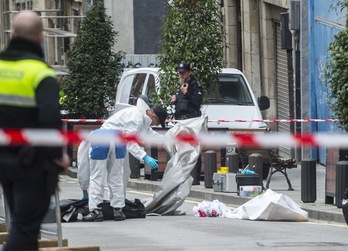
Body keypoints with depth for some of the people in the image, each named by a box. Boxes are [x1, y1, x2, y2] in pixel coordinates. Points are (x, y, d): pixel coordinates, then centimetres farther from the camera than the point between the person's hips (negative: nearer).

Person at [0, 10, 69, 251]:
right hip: (32, 161, -6)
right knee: (25, 227, -3)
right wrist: (58, 154, -13)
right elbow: (50, 119, -26)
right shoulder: (41, 73, -15)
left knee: (21, 221, 21)